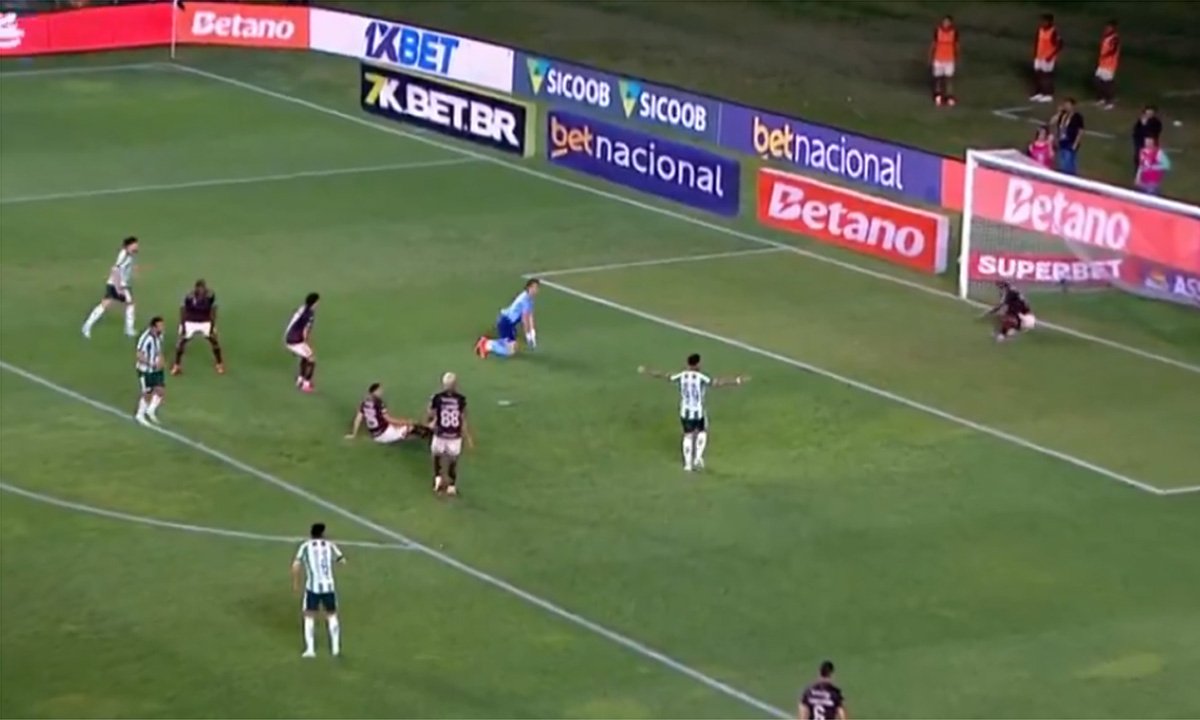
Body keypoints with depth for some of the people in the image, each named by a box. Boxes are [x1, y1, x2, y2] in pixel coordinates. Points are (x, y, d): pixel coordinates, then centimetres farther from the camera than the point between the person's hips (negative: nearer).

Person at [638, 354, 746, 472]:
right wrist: (737, 380, -27)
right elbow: (717, 382, -26)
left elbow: (664, 376, 6)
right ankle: (698, 458, 15)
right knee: (702, 432, 22)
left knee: (688, 436, 16)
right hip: (699, 412, -3)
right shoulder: (701, 378, -18)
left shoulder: (681, 376, -6)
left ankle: (688, 464, 16)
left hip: (685, 412, 3)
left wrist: (647, 372, 21)